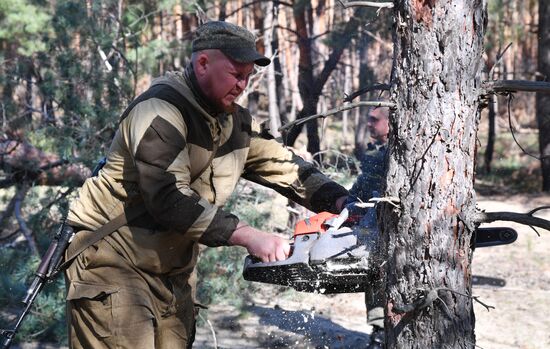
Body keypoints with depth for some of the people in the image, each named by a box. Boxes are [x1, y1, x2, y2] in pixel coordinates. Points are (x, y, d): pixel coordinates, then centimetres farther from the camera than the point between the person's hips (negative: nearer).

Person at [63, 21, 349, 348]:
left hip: (174, 269, 8)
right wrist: (247, 235, -29)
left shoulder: (237, 122, 7)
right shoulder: (162, 109, -19)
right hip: (113, 257, -8)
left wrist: (340, 202, -5)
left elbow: (285, 166, 12)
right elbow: (168, 198, -28)